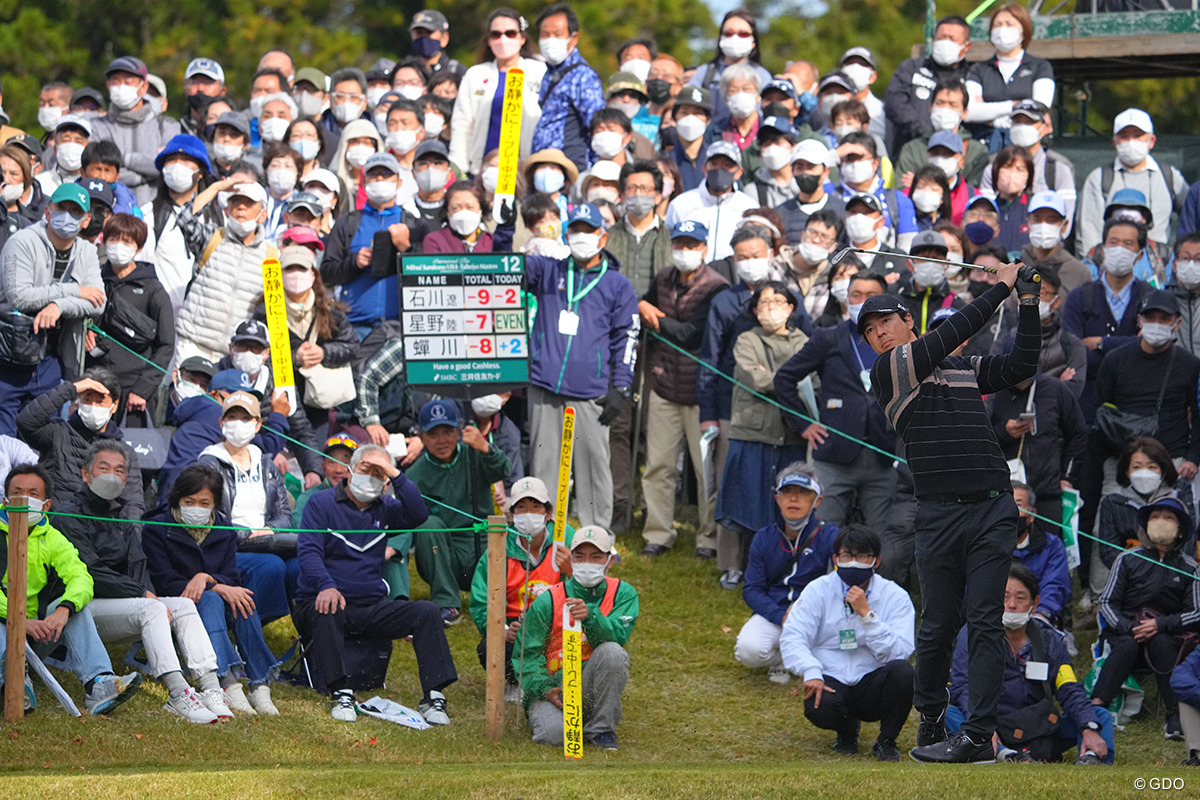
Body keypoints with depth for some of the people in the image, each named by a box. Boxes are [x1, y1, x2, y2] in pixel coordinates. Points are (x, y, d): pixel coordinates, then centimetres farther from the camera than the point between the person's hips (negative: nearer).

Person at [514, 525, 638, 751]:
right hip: (551, 690, -2)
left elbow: (616, 637, -14)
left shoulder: (622, 594, 3)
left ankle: (600, 729, -14)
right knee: (554, 733, -35)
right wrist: (544, 689, -18)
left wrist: (590, 616, -34)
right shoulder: (548, 602, -1)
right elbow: (527, 655, -1)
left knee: (613, 652, -29)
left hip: (592, 689, 2)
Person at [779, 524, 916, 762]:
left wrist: (866, 613, -21)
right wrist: (811, 673, -27)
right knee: (820, 708, -35)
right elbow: (791, 637, -9)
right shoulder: (818, 591, 2)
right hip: (831, 682, 0)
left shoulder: (894, 597, -1)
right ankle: (847, 729, 7)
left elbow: (898, 653, -14)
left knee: (902, 671, -32)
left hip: (873, 685, 0)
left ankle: (887, 741, -5)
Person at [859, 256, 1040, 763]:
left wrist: (1028, 303, 9)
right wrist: (1000, 289, -1)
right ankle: (930, 718, 22)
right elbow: (949, 335, -6)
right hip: (938, 516, -2)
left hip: (992, 511, 2)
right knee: (938, 626, 1)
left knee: (984, 623, -6)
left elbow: (1021, 366, 17)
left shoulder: (965, 369, 18)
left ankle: (978, 735, -9)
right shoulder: (887, 372, 2)